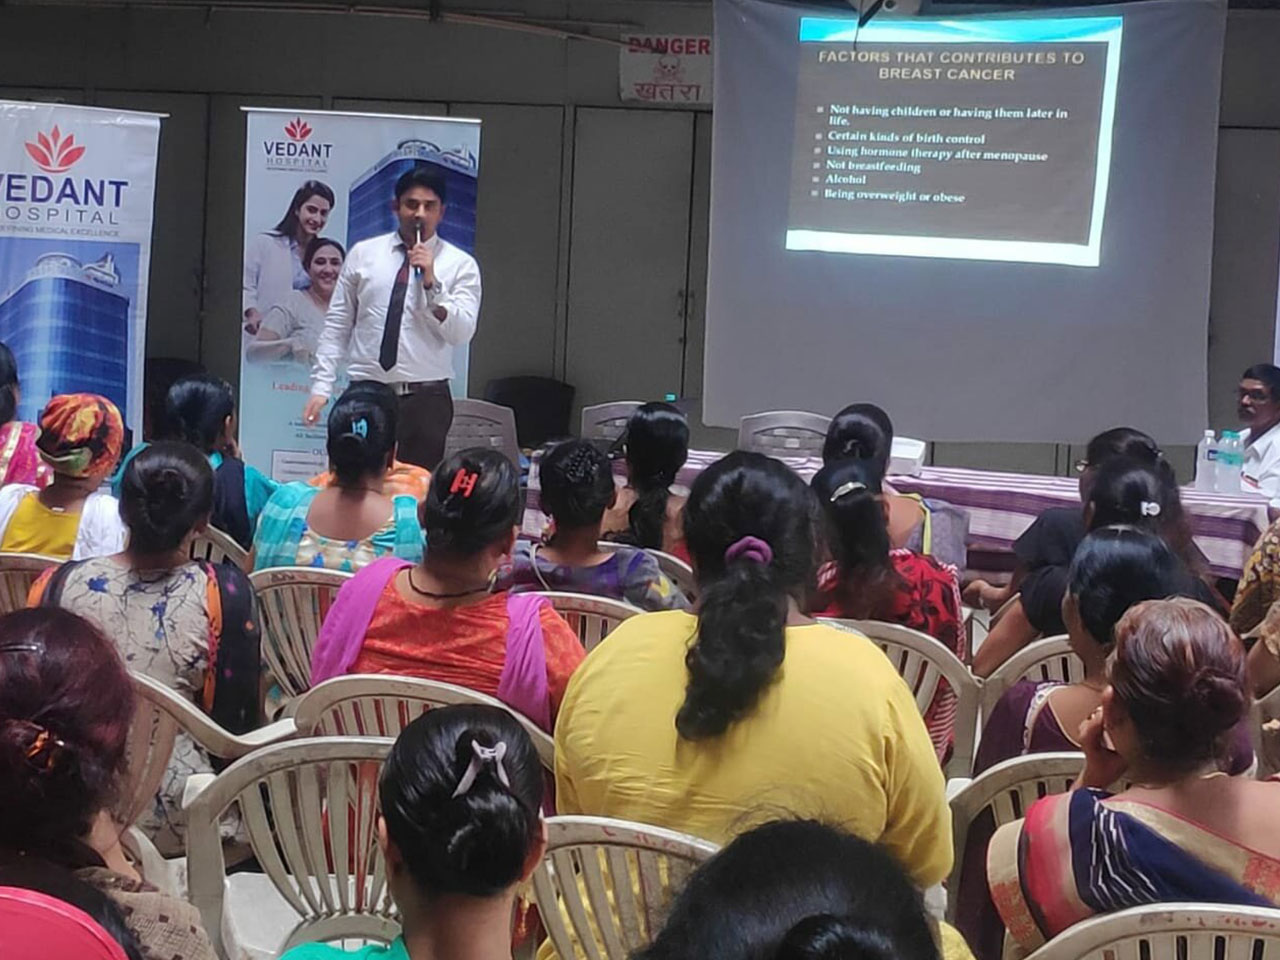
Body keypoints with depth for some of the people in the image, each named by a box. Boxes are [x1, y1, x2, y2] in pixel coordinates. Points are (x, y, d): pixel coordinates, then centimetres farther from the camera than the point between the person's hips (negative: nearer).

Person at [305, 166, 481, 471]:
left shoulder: (460, 264, 4)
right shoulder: (363, 254, 8)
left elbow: (460, 333, -7)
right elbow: (337, 325, 9)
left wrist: (432, 283, -17)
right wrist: (321, 386, 2)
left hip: (426, 400, -1)